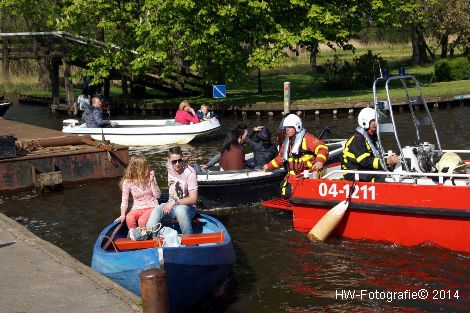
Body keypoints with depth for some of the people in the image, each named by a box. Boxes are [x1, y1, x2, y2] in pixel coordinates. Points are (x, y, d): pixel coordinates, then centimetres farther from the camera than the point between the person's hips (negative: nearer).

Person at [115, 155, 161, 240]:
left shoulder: (150, 177, -2)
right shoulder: (127, 182, -5)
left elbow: (157, 195, -6)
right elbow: (124, 200, -4)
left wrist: (152, 182, -15)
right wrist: (122, 215, -15)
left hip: (152, 207, 0)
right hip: (138, 208, 1)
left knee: (142, 220, -32)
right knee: (129, 218, -34)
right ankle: (133, 236, -17)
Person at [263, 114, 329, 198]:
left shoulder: (307, 138, -11)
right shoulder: (287, 142, 16)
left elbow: (322, 148, -22)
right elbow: (280, 158, 30)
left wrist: (319, 161, -39)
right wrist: (269, 166, 29)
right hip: (292, 175, 8)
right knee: (285, 194, -2)